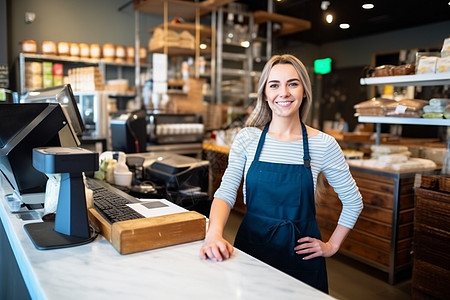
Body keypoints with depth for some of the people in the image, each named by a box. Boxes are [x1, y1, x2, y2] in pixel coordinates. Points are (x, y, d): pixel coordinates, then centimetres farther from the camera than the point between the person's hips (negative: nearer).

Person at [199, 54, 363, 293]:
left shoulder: (323, 144, -8)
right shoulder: (247, 138, -6)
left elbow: (353, 201, 3)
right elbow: (226, 192, -10)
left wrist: (332, 245, 1)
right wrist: (215, 234, -27)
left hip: (300, 252, 0)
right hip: (251, 245, 1)